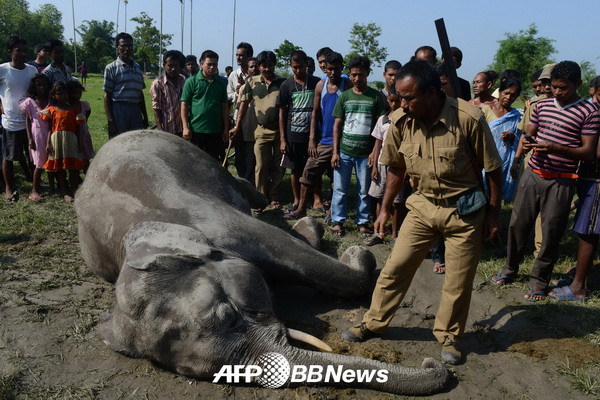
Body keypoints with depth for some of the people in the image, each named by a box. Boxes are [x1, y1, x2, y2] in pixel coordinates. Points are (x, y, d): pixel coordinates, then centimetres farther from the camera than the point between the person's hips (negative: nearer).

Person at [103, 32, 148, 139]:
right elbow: (107, 95, -4)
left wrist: (145, 116, 15)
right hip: (118, 110, -5)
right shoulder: (111, 68, -2)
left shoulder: (138, 68, 14)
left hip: (136, 110, 5)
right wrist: (110, 121, -11)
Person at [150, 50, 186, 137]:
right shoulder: (157, 83, -6)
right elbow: (156, 108, -7)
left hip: (182, 128, 5)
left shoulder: (183, 80, 7)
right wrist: (160, 129, -12)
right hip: (168, 129, -4)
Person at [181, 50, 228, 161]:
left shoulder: (221, 84, 9)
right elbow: (184, 105, -3)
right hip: (196, 130, -3)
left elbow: (224, 107, 12)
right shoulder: (191, 81, -1)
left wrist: (226, 128, 7)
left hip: (216, 131, 3)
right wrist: (185, 127, -10)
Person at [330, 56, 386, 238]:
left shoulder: (376, 97, 1)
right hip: (344, 152, 1)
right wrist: (335, 151, -1)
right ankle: (338, 221, 17)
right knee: (340, 189, 5)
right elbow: (337, 125, 6)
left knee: (364, 191, 7)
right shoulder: (345, 96, 5)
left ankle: (363, 222, 19)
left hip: (366, 153, -1)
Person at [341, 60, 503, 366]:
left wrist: (494, 214, -5)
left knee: (458, 281, 6)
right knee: (395, 267, 5)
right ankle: (374, 323, 23)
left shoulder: (468, 119, -21)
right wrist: (385, 209, 9)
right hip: (423, 205, 3)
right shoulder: (400, 121, -10)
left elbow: (493, 169, -9)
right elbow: (396, 168, 5)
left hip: (464, 210, -3)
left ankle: (449, 336, 28)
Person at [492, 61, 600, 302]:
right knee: (517, 224, 9)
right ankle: (510, 269, 27)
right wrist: (527, 142, -8)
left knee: (551, 233, 5)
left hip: (561, 182, -4)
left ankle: (539, 281, 20)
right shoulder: (542, 105, 8)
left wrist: (556, 149, -24)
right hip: (533, 174, 4)